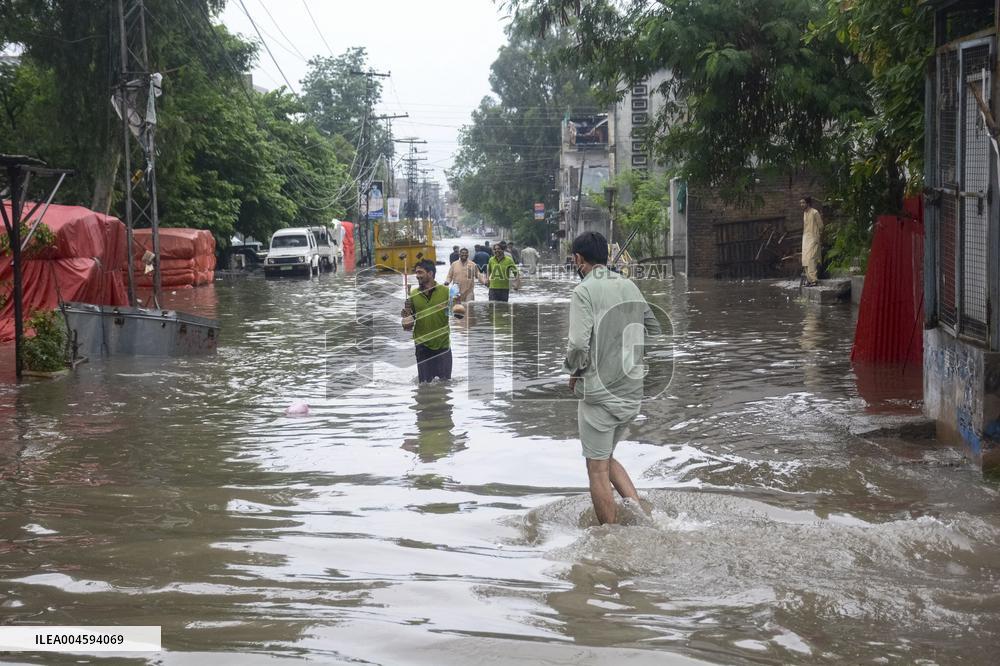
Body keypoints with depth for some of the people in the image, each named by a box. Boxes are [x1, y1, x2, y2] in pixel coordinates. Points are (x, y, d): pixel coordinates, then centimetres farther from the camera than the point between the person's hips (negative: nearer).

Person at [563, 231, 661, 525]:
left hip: (600, 393, -7)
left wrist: (573, 371, -3)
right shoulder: (630, 286, 8)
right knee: (607, 457, 24)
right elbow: (655, 331, 15)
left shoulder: (584, 291, -13)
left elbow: (578, 345, -22)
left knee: (597, 469, 5)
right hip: (633, 390, 7)